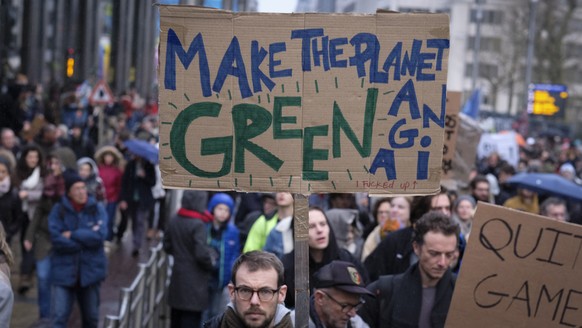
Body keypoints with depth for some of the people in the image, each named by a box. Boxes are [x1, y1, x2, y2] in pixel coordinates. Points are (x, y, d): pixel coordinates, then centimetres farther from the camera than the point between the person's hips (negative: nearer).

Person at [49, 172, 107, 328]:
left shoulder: (97, 209, 0)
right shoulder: (58, 210, -3)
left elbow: (99, 235, -14)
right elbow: (57, 239, -14)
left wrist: (73, 235, -12)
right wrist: (86, 241, -11)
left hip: (91, 270, 2)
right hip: (64, 270, -2)